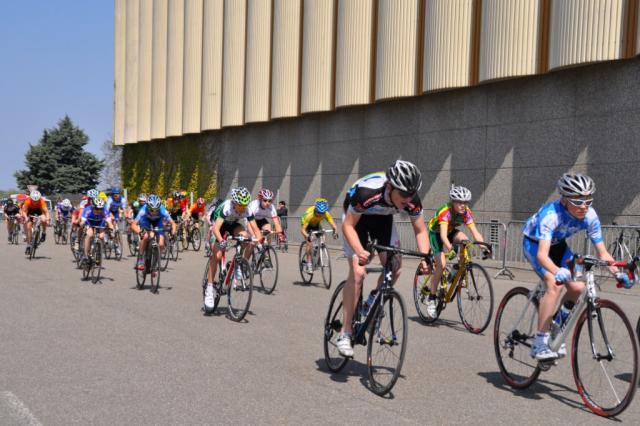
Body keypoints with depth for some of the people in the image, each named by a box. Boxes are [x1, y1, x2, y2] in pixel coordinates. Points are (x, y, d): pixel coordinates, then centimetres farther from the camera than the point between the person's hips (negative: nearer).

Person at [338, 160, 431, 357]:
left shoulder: (412, 200, -28)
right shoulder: (367, 192, -41)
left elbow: (421, 230, -14)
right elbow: (348, 225, -33)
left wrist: (425, 258, -30)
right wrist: (360, 251, -50)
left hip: (382, 218, 5)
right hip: (356, 217, -4)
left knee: (395, 268, -12)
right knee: (358, 272, -18)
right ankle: (345, 333, -13)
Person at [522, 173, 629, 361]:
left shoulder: (590, 216, -23)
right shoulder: (551, 214, -38)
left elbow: (602, 253, -16)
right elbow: (542, 254, -47)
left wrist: (618, 272, -32)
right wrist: (557, 271, -65)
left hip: (558, 245, 5)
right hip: (534, 243, -5)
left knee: (578, 287, -12)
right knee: (555, 284, -28)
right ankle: (540, 343, -23)